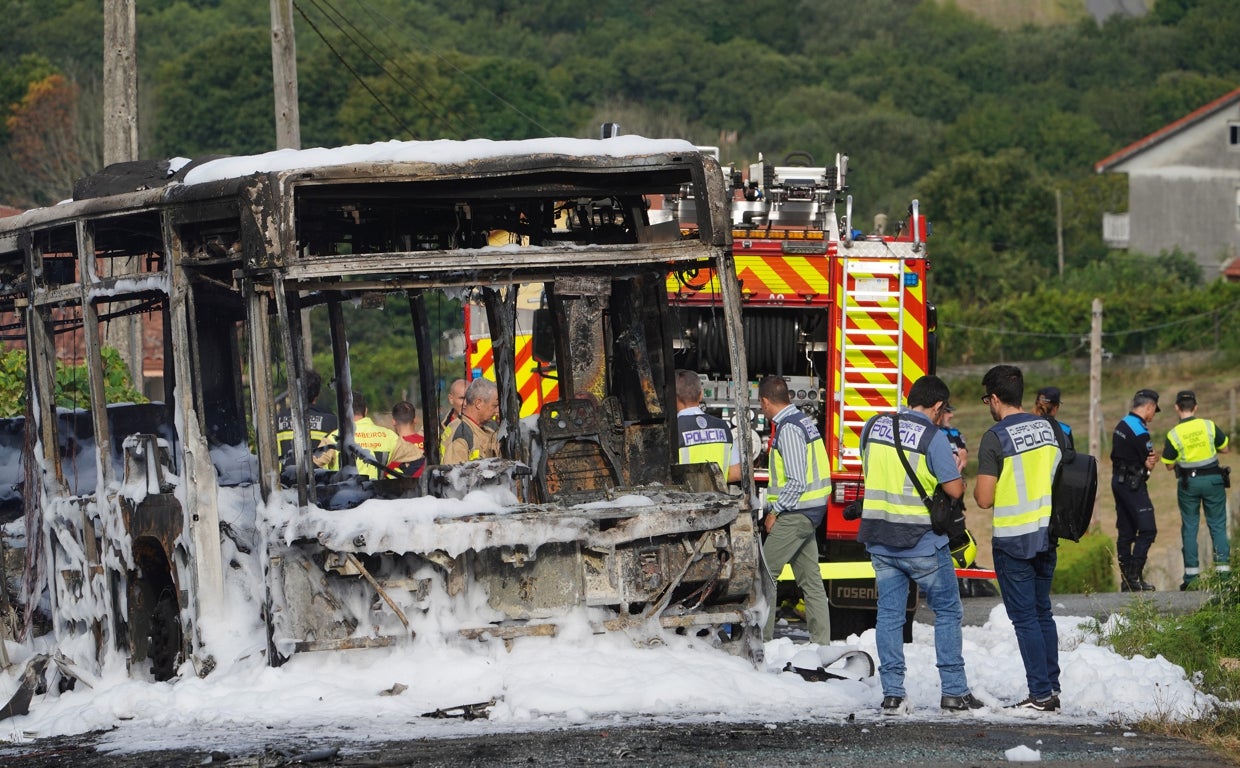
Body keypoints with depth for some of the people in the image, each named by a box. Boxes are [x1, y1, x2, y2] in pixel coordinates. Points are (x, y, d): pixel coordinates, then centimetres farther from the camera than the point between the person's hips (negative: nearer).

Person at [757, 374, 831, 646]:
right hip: (810, 511, 10)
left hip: (795, 512, -10)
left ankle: (761, 638, -8)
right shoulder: (804, 421, 13)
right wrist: (777, 508, 18)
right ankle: (821, 641, 11)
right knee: (810, 578, 10)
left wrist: (775, 511, -13)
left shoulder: (788, 429, -17)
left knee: (765, 572, -7)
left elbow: (796, 481, -21)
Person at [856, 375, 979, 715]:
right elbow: (954, 490, -12)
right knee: (947, 612, 9)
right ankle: (953, 692, 8)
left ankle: (892, 694, 4)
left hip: (879, 539, 5)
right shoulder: (933, 436, -13)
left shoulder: (873, 426, 4)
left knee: (889, 614, 8)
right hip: (922, 542, -4)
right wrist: (958, 467, 8)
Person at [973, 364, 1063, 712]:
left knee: (1024, 617, -1)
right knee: (1043, 612, 16)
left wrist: (976, 484, 5)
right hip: (1047, 535, 6)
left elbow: (984, 499, -15)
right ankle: (1052, 688, 18)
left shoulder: (995, 438, -14)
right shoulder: (1048, 429, 6)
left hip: (1013, 540, -6)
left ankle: (1041, 694, -2)